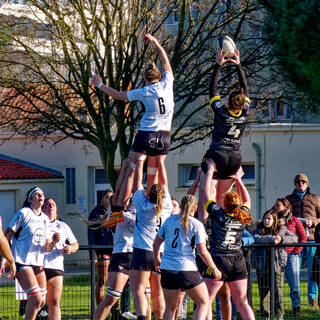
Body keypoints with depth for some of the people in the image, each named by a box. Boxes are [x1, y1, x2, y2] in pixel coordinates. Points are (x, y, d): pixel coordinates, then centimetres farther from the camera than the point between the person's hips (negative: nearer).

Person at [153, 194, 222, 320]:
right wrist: (214, 269, 3)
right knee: (204, 303, 8)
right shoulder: (196, 224, -4)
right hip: (187, 270, -4)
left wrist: (158, 260, 32)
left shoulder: (170, 220, 9)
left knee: (170, 308, 16)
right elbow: (203, 251, -9)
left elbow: (156, 244, 14)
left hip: (167, 268, 5)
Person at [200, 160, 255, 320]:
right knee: (242, 303, 10)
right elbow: (247, 200, 26)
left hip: (219, 259, -5)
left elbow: (204, 191, 1)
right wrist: (238, 179, 31)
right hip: (238, 261, 5)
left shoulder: (218, 214, -7)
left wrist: (210, 170, 10)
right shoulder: (242, 217, 4)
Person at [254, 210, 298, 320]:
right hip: (263, 265, 1)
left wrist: (282, 239, -16)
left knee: (278, 289, -9)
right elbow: (256, 238, -15)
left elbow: (294, 238, 0)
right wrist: (272, 238, -24)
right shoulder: (259, 230, 7)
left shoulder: (282, 229, 8)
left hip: (277, 264, -1)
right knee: (264, 290, 4)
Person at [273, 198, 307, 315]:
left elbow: (303, 237, 6)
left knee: (294, 284, -3)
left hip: (291, 256, -2)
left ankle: (296, 309, 5)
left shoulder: (294, 221, 5)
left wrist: (296, 251, -4)